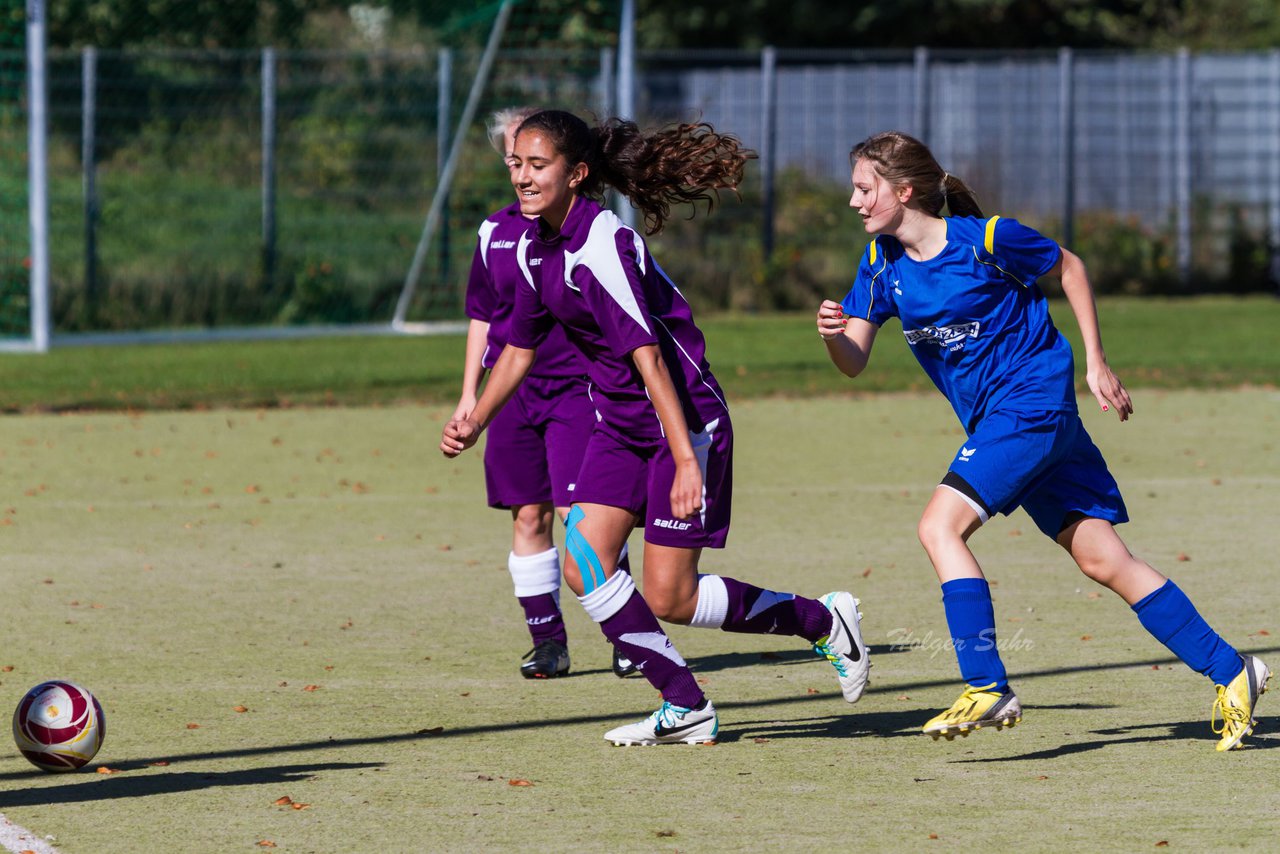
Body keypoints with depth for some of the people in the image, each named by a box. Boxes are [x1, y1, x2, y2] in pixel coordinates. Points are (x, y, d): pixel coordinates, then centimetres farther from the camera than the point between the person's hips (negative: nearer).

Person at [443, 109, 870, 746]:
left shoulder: (600, 245, -24)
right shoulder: (536, 249, 3)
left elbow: (648, 356, -28)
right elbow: (520, 349, 18)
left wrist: (687, 460, -30)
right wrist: (473, 423, 10)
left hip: (686, 420, -8)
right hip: (619, 427, 8)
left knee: (668, 599, -6)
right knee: (583, 564, -7)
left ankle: (823, 621, 16)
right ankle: (685, 708, 2)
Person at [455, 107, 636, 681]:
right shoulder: (496, 230, 11)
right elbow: (481, 316, 18)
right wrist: (470, 393, 14)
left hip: (576, 385, -4)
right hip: (513, 390, 4)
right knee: (528, 518, 2)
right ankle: (547, 640, 9)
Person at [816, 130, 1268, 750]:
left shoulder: (986, 239, -15)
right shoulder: (882, 261, 3)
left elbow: (1068, 268, 1)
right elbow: (854, 362, 1)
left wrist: (1096, 364, 1)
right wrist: (834, 334, -22)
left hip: (1033, 401, -7)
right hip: (992, 418, 7)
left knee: (940, 526, -20)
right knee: (1104, 563, 5)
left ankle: (988, 690, -20)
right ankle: (1230, 671, 11)